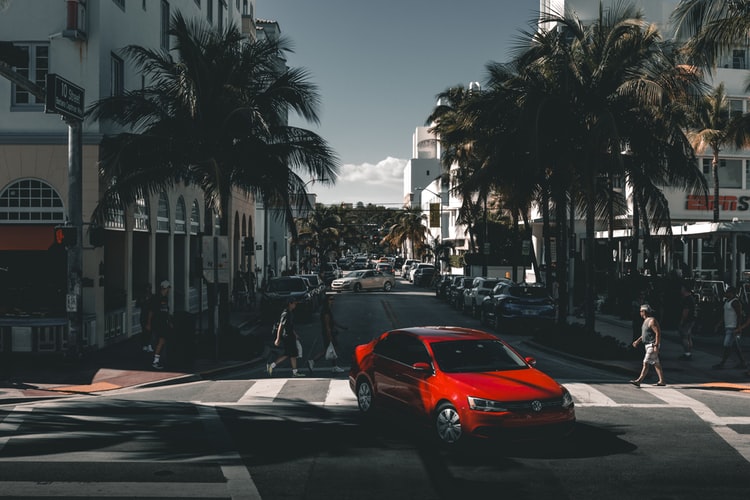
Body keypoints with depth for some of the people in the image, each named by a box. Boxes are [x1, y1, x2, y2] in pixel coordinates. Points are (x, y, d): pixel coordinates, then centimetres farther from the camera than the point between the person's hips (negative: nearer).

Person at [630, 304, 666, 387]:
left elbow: (658, 333, -22)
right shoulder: (646, 321, 14)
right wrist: (637, 341, 17)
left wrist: (656, 346, -25)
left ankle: (639, 381, -13)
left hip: (652, 345, -10)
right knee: (656, 364, 13)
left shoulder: (652, 321, -17)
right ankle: (661, 381, 18)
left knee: (646, 363, -11)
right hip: (648, 345, 10)